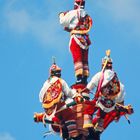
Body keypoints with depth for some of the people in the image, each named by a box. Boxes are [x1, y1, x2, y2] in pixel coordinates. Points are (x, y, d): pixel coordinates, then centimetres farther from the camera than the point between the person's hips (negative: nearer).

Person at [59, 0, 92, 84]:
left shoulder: (73, 13, -2)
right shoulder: (87, 16, 17)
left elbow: (63, 22, 2)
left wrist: (62, 15, 23)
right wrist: (69, 28, 26)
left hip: (76, 37, -6)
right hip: (86, 39, 6)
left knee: (77, 59, -11)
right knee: (85, 60, 7)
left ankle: (79, 78, -20)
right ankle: (85, 79, 2)